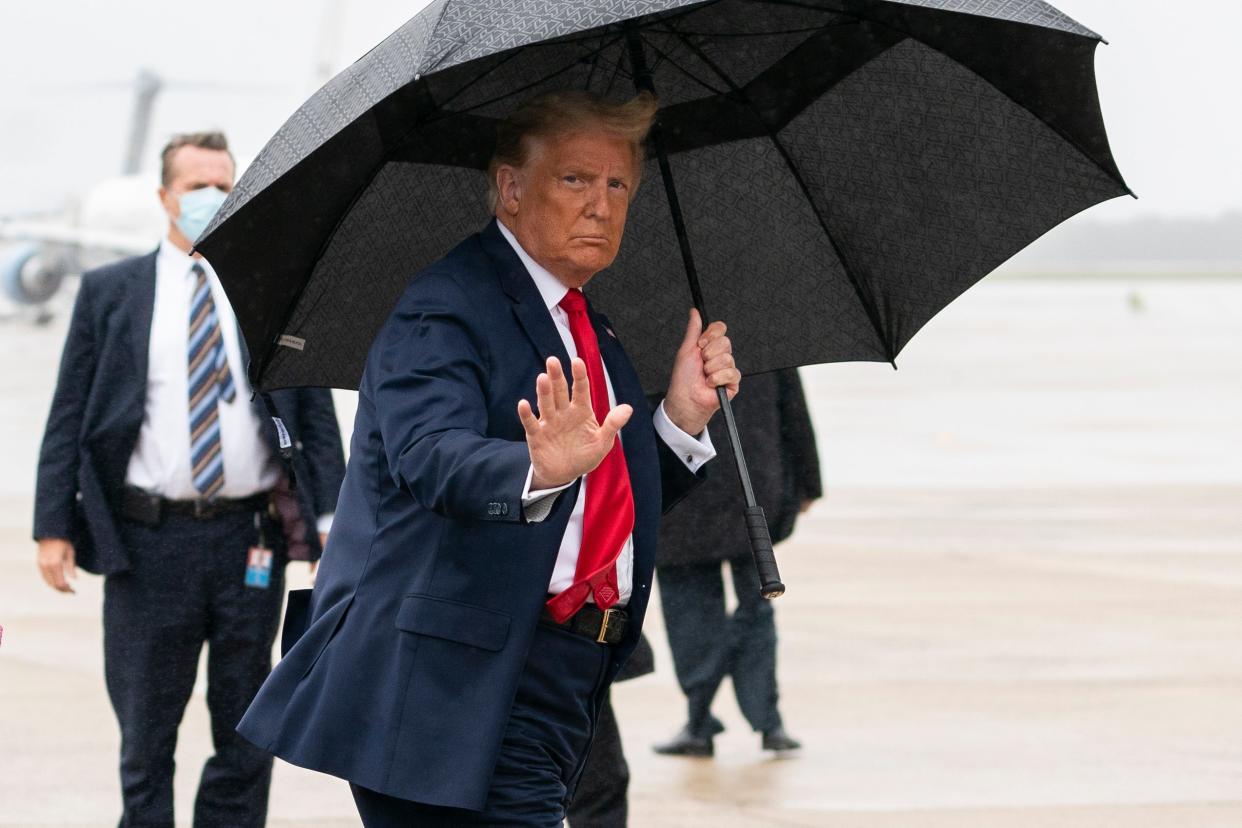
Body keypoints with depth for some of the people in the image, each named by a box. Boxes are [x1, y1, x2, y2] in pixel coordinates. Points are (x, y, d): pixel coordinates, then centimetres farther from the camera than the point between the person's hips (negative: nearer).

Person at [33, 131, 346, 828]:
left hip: (250, 539, 1)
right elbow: (68, 420, 4)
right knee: (146, 737, 5)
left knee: (245, 738, 6)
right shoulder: (109, 293, 6)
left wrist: (331, 518, -5)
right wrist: (54, 527, -5)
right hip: (148, 538, -1)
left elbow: (318, 419, 6)